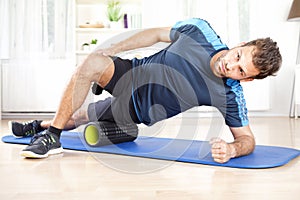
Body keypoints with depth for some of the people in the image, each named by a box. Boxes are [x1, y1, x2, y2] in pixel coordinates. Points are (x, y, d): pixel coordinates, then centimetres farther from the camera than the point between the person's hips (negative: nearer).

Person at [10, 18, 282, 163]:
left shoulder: (230, 97, -24)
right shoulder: (199, 29, -18)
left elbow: (247, 138, -16)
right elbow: (158, 33, -3)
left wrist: (231, 150, -40)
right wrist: (114, 49, -7)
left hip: (137, 111, -2)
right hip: (133, 74, 2)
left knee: (77, 119, 5)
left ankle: (55, 127, 38)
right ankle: (45, 128, -2)